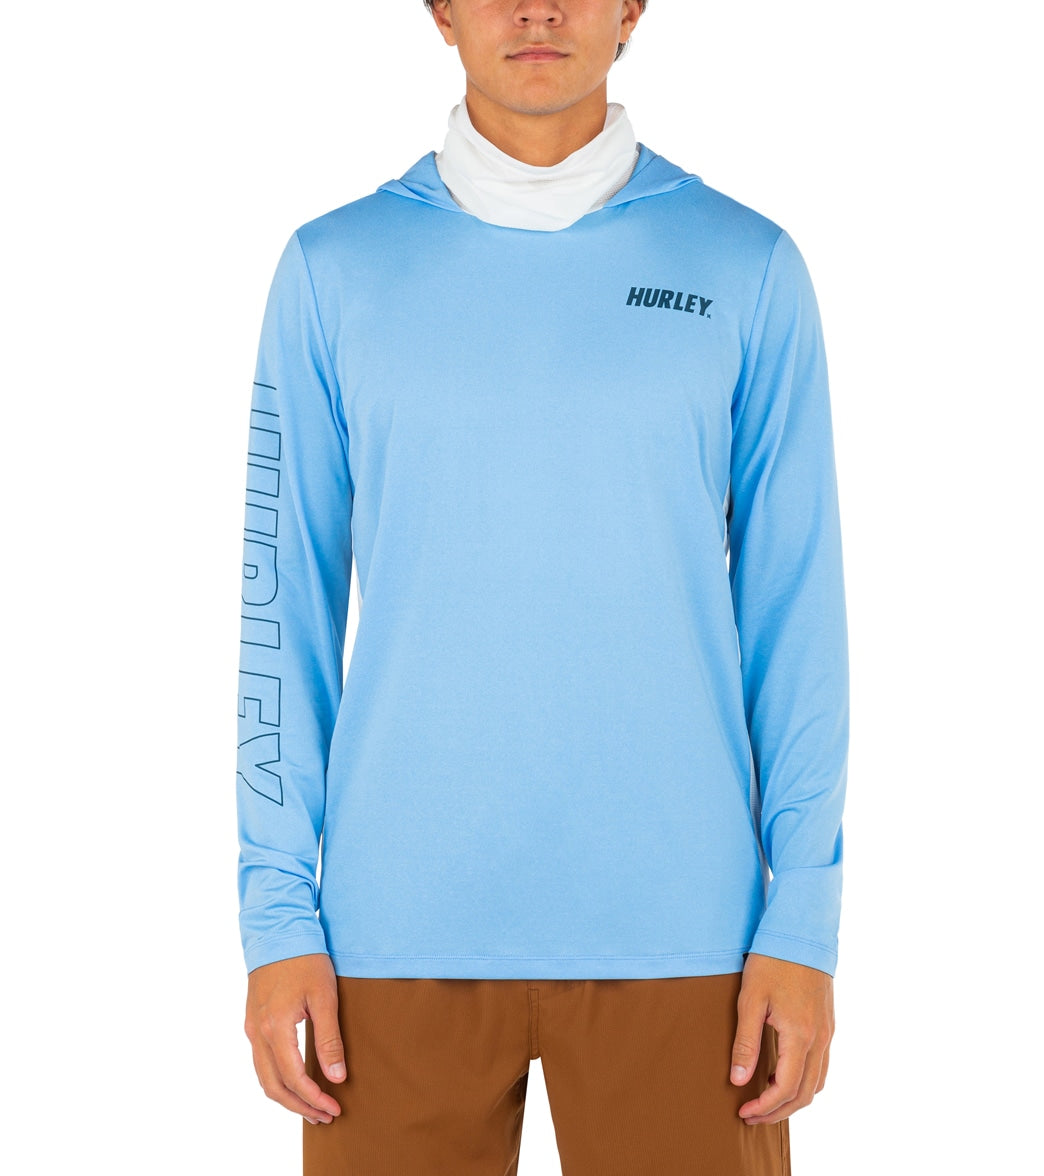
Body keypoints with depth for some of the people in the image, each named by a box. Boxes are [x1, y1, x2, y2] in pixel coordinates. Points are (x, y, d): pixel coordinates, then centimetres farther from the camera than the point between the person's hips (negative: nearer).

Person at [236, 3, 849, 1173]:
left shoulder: (747, 268, 2)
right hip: (398, 927, 1)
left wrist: (804, 916, -2)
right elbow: (285, 604, 4)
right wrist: (277, 911, -1)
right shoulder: (333, 269, 4)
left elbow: (794, 607, 3)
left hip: (675, 931, 0)